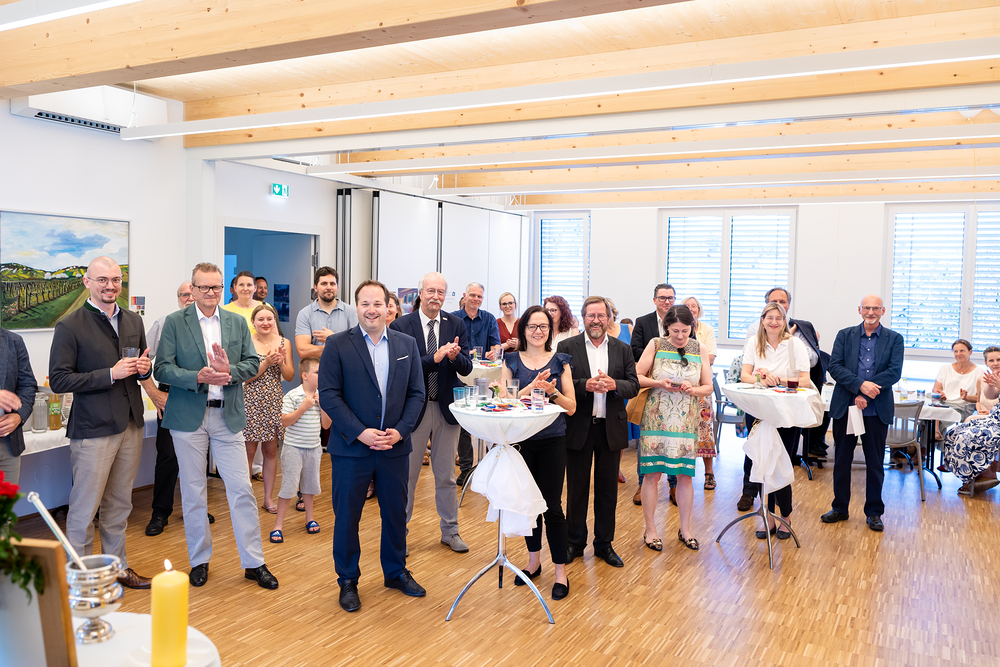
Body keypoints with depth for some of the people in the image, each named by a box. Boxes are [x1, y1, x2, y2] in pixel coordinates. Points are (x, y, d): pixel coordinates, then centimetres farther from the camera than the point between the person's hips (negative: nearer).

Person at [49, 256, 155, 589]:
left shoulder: (133, 321, 11)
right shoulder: (70, 326, -8)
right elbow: (58, 380, -12)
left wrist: (144, 368, -2)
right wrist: (110, 374, -19)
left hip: (131, 424, 6)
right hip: (93, 429, -6)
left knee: (119, 505, 16)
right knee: (84, 508, 2)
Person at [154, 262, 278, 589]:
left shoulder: (238, 323, 7)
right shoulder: (174, 322, -1)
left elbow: (253, 363, 3)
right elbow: (163, 368, -7)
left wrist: (229, 371, -17)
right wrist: (197, 377, -22)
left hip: (228, 415, 2)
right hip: (188, 416, -1)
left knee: (242, 489, 1)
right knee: (193, 491, 10)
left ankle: (254, 562, 12)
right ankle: (199, 560, 26)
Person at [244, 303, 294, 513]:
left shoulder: (284, 342, 5)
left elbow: (289, 377, 4)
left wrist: (281, 361, -14)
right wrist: (266, 363, -19)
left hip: (274, 402, 3)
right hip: (252, 402, -3)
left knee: (271, 451, 9)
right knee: (249, 452, 2)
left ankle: (268, 497, 18)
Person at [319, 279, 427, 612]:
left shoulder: (407, 345, 5)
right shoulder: (337, 345, -5)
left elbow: (416, 393, 4)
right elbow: (329, 395, -10)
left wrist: (400, 431, -10)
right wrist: (360, 432, -17)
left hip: (394, 447, 3)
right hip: (351, 448, -3)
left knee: (396, 513, 15)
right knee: (346, 518, 8)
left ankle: (396, 572, 35)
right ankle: (347, 581, 26)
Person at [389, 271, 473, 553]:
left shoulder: (456, 325, 1)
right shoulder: (401, 326, -8)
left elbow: (466, 368, -3)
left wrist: (455, 356, -25)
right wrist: (435, 357, -29)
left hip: (446, 408, 3)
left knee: (446, 475, 15)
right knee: (406, 474, 10)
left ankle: (450, 531, 30)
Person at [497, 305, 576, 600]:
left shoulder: (560, 361, 2)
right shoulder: (512, 361, 4)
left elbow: (571, 408, 0)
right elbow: (503, 402, -6)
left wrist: (552, 391, -18)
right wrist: (531, 388, -20)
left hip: (552, 441, -2)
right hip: (521, 440, 2)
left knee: (552, 505, -2)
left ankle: (560, 571, 12)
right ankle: (534, 561, 32)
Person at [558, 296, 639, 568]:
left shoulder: (622, 349, 6)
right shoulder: (567, 347, -1)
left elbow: (634, 385, 2)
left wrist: (613, 384, -17)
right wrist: (586, 385, -23)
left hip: (611, 428, 2)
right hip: (578, 427, -2)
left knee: (608, 489, 11)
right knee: (577, 488, 9)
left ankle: (604, 543, 25)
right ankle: (575, 541, 25)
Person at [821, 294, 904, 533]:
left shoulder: (894, 339, 4)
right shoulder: (844, 335, 6)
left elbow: (894, 372, -7)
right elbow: (835, 367, -4)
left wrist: (866, 394, -16)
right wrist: (861, 385, -20)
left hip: (877, 411, -1)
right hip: (845, 408, 1)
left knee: (875, 463, 7)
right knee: (842, 461, 9)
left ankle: (874, 512, 20)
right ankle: (840, 508, 22)